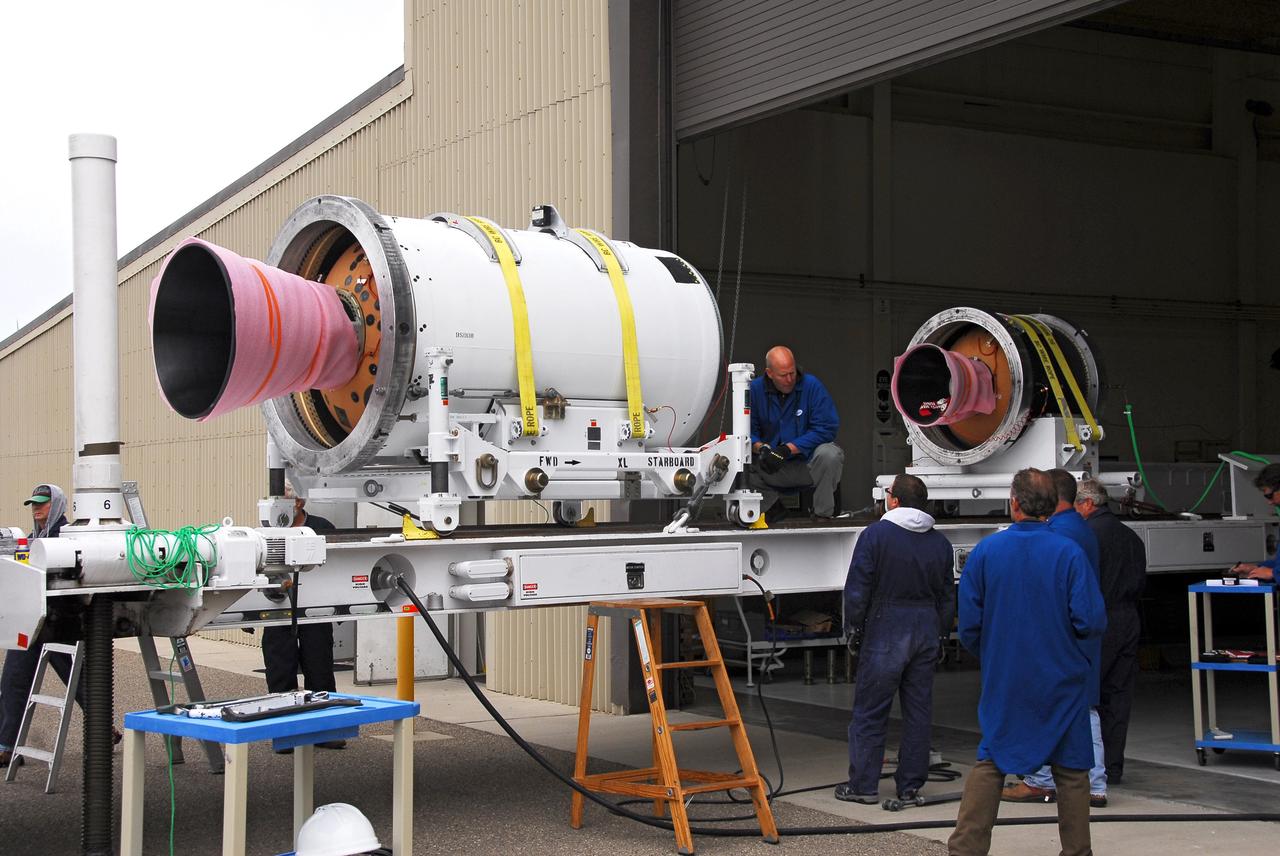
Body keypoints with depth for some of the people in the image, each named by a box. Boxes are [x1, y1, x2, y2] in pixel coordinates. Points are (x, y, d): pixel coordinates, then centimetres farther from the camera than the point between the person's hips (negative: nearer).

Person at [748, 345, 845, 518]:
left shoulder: (812, 386, -9)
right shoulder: (755, 389, -2)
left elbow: (826, 429, -15)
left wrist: (788, 449, -23)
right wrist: (760, 448, -26)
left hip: (807, 461, -2)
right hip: (771, 468, 2)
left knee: (829, 454, -34)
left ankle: (825, 513, -15)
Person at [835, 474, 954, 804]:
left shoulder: (875, 534, -8)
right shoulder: (940, 542, 9)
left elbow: (857, 588, -10)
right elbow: (948, 596, 13)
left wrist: (855, 628, 0)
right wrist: (942, 635, 21)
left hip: (885, 631, -5)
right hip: (927, 630, 5)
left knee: (870, 711, 1)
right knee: (918, 709, 9)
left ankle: (863, 785, 4)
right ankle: (910, 784, 13)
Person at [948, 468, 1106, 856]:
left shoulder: (985, 551, -5)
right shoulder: (1069, 553, -10)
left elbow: (968, 624, -2)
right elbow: (1091, 622, -14)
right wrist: (1068, 631, 9)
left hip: (1004, 680, 2)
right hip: (1062, 682, -1)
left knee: (989, 764, 9)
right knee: (1071, 769, 11)